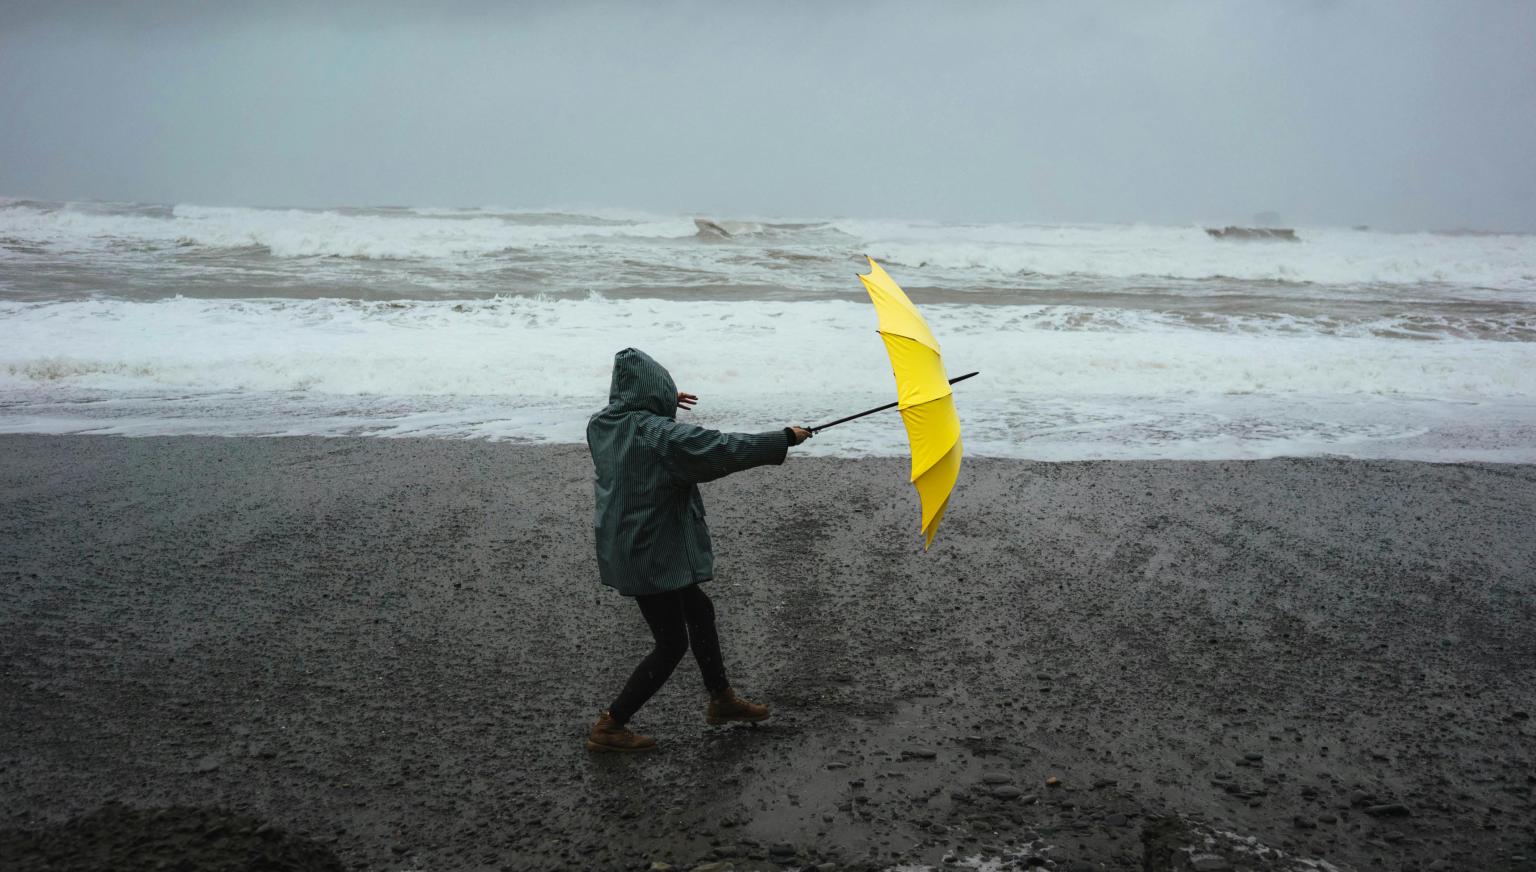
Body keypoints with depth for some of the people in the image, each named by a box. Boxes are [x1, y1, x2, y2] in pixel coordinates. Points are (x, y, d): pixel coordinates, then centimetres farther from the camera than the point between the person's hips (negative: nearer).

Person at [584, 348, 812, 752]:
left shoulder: (602, 424, 2)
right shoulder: (659, 434, -24)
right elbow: (724, 448, -24)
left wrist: (664, 406, 36)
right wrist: (784, 438, -14)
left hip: (623, 547, 9)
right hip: (651, 555, -9)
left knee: (698, 611, 23)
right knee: (671, 644, 5)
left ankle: (721, 700, 39)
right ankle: (609, 727, 11)